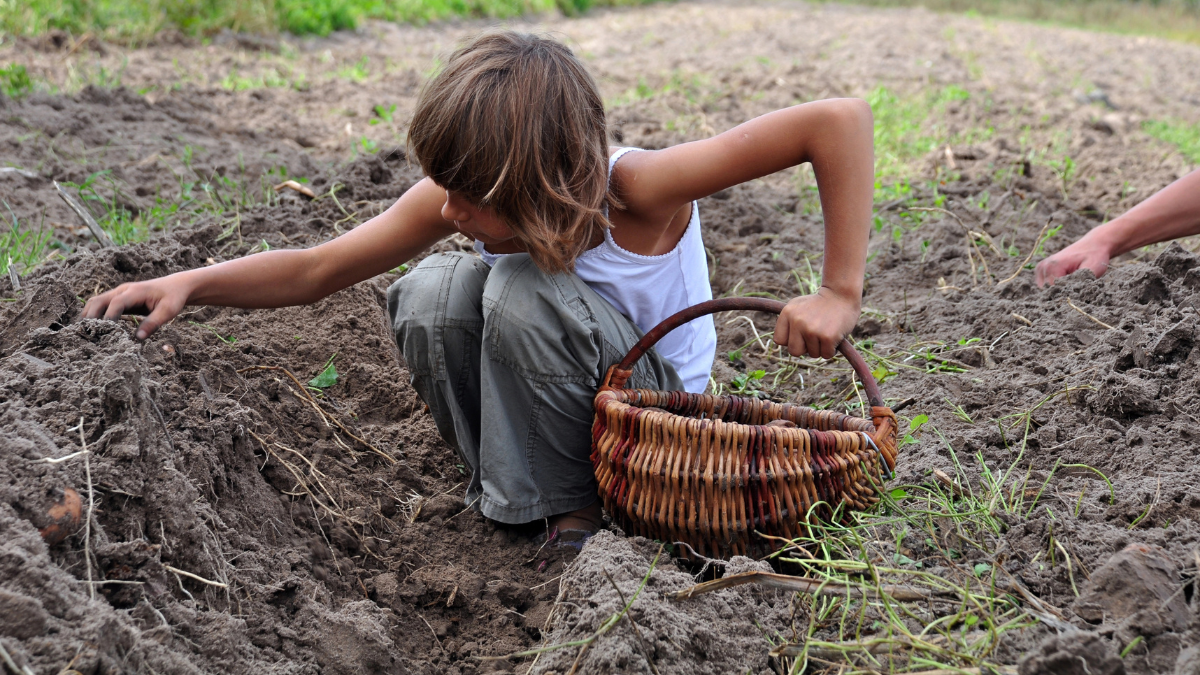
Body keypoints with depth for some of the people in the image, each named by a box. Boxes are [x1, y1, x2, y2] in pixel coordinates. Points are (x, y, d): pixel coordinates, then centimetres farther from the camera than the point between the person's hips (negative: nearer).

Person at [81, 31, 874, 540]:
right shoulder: (462, 197, -17)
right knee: (433, 291, -24)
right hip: (555, 394, 5)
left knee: (523, 293, -33)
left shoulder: (636, 191, -32)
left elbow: (842, 120, -35)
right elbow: (318, 269, -10)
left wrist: (840, 294, -34)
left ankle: (571, 504, -12)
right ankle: (508, 496, -5)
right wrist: (191, 283, -24)